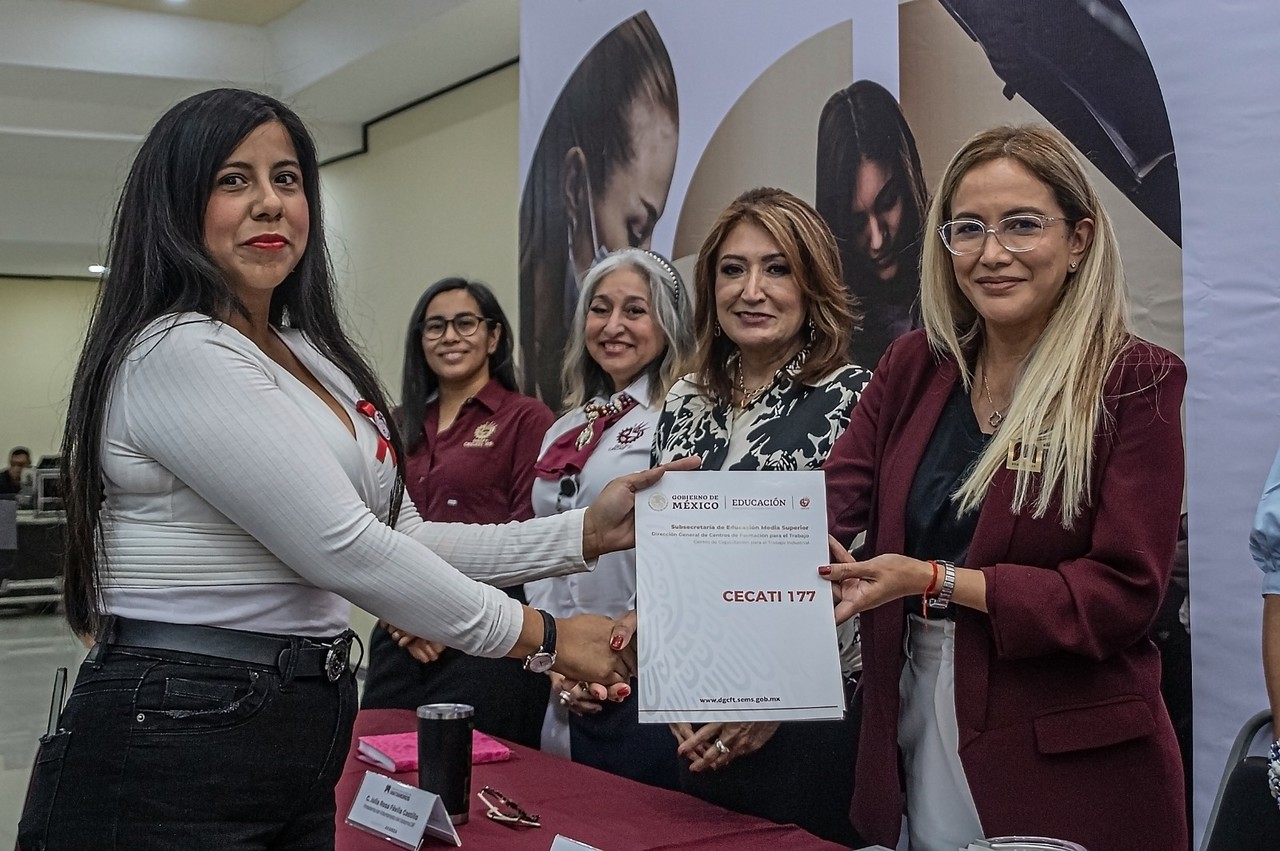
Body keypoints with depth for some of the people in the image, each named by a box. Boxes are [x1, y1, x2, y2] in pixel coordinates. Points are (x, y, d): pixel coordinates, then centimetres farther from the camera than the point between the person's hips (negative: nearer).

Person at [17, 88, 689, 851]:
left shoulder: (313, 359, 12)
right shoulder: (177, 354, -17)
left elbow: (399, 539, 10)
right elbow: (346, 551, -20)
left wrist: (584, 534, 1)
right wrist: (542, 637, -12)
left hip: (304, 741, 9)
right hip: (170, 758, -9)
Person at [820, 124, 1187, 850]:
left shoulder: (1136, 382, -9)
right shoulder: (913, 368, 5)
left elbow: (1126, 591, -14)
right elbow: (829, 503, -7)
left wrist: (936, 579, -21)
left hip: (1069, 763, -4)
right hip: (910, 745, 4)